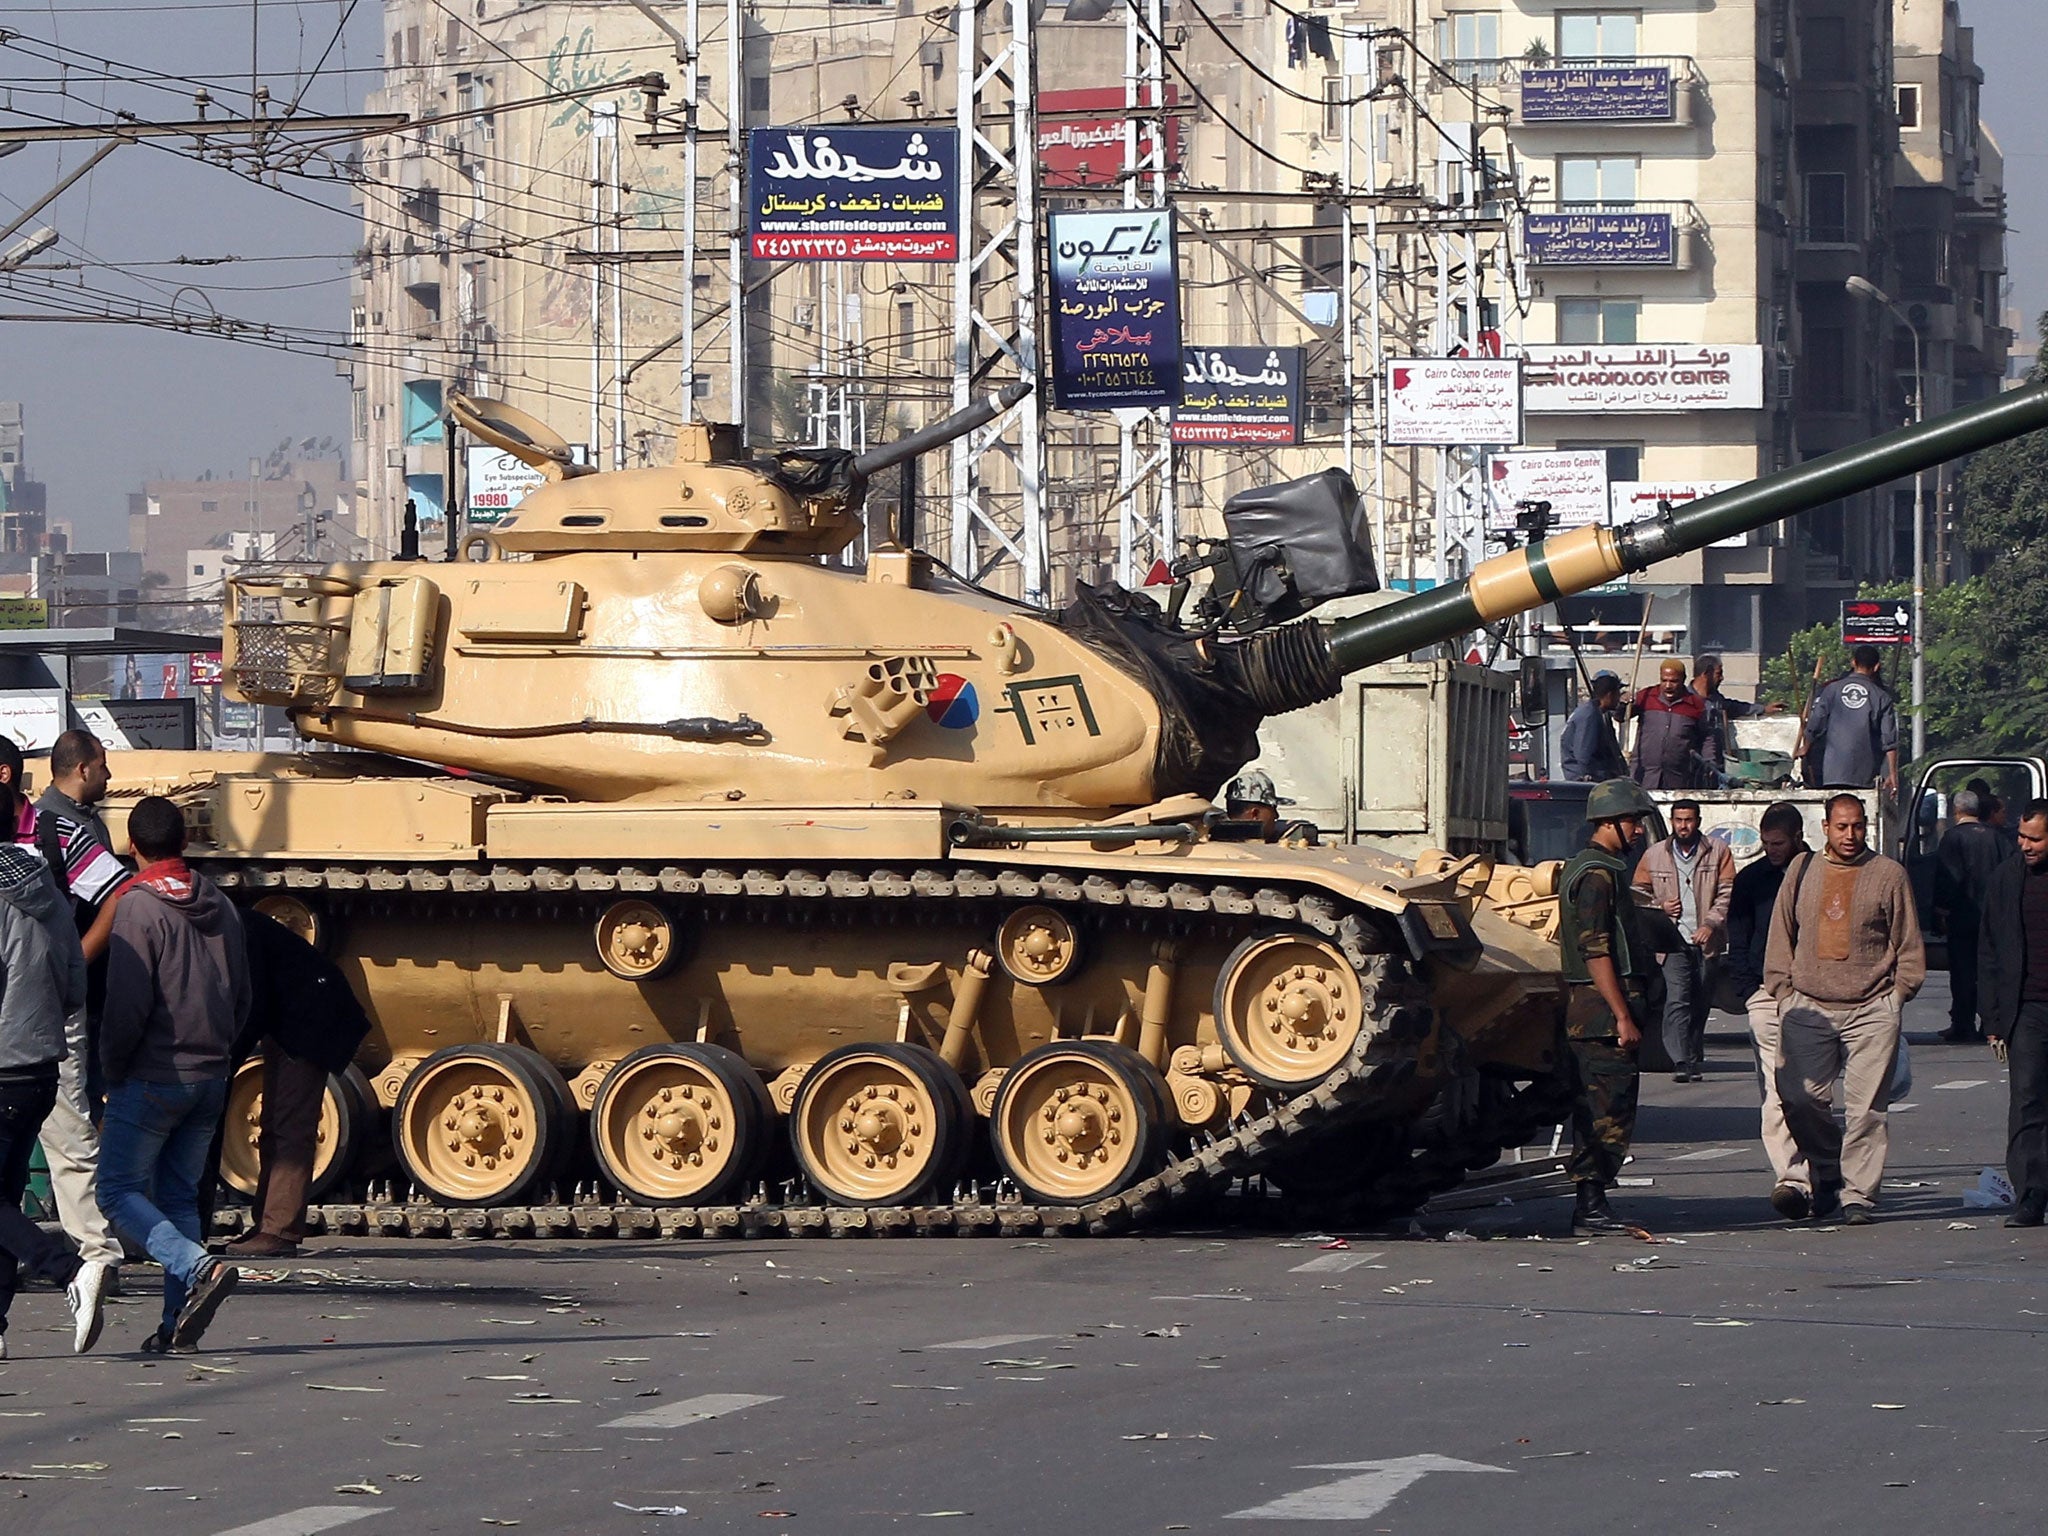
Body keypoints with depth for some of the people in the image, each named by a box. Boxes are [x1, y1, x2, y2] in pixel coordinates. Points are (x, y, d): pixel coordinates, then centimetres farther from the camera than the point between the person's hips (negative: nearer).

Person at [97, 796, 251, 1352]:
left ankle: (198, 1267, -21)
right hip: (211, 1078, 6)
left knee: (120, 1191, 0)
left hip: (151, 1079, -6)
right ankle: (179, 1322, 5)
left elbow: (128, 1004, -17)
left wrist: (112, 1064, -3)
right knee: (180, 1197, 12)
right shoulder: (219, 907, 8)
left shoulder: (138, 906, -12)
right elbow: (241, 999, 11)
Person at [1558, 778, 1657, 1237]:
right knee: (1609, 1113, -10)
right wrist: (1623, 1016, -21)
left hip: (1585, 1009, 11)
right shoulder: (1597, 874, -14)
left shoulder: (1581, 868, 19)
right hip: (1603, 1009, -11)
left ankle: (1590, 1208, 14)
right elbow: (1596, 951, -20)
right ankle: (1592, 1207, -10)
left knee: (1594, 1112, 12)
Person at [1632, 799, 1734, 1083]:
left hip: (1705, 941, 1)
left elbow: (1727, 893, 2)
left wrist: (1711, 924, -11)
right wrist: (1660, 906, -1)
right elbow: (1639, 891, 18)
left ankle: (1694, 1063, 15)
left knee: (1700, 1005, 6)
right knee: (1677, 1001, -15)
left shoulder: (1718, 853, 7)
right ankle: (1681, 1062, -22)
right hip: (1674, 940, -1)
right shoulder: (1654, 855, 11)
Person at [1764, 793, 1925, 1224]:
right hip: (1808, 1007, 2)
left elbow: (1908, 946, 9)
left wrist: (1897, 994, 0)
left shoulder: (1888, 874, 5)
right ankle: (1827, 1171, 16)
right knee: (1800, 1098, -6)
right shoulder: (1802, 870, 12)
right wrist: (1783, 989, 8)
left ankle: (1857, 1193, 1)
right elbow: (1781, 935, 17)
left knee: (1866, 1108, -5)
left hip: (1872, 1011, -2)